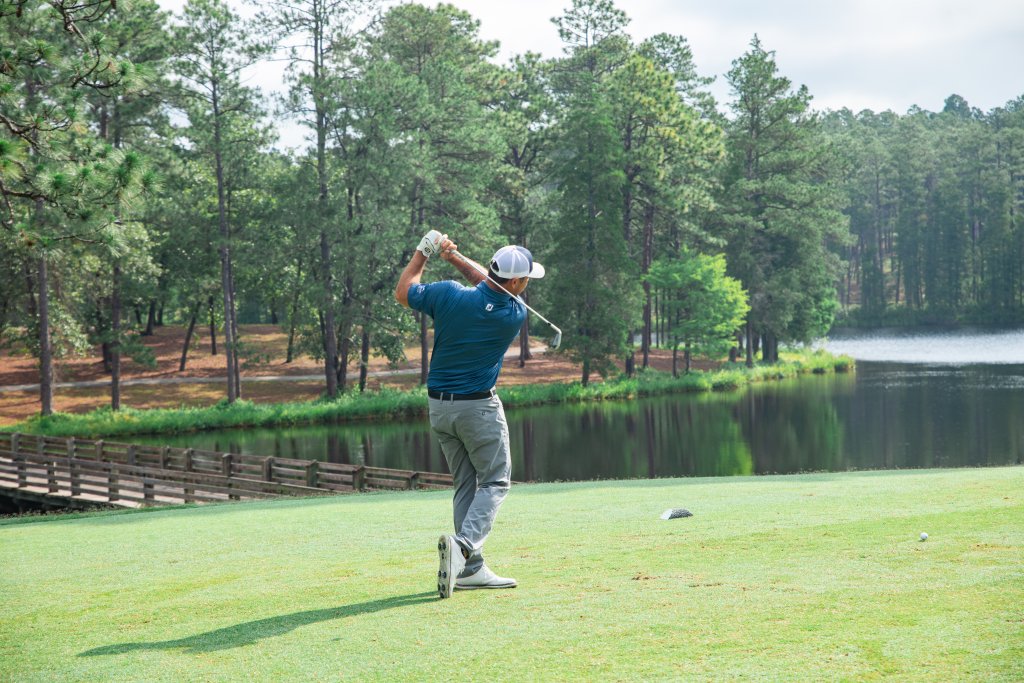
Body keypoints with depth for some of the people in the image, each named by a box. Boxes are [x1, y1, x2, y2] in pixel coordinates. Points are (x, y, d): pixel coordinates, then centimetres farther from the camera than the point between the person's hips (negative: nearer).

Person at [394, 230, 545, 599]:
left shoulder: (448, 294, -13)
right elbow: (489, 285, 7)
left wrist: (424, 251, 12)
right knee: (495, 482, 5)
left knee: (466, 483, 13)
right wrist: (456, 258, 6)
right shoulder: (515, 313, -14)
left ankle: (470, 568, 8)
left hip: (439, 406, 5)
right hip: (479, 406, -4)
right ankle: (463, 543, -21)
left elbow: (402, 292, 5)